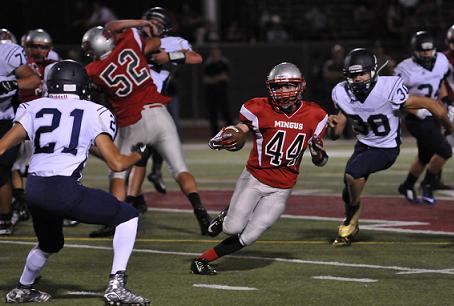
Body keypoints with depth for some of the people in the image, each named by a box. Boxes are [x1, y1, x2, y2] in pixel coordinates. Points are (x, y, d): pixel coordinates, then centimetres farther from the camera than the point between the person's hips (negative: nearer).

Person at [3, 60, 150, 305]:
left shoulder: (33, 108, 14)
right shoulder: (94, 113, 5)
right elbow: (116, 163, 1)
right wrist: (137, 155, 22)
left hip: (33, 190, 5)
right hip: (64, 190, -5)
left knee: (49, 244, 33)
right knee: (127, 217, 10)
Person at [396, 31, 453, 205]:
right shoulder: (406, 70, -21)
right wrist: (415, 110, -24)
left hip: (434, 117, 7)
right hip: (417, 119, -7)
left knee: (425, 157, 20)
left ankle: (407, 187, 42)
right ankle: (428, 184, 6)